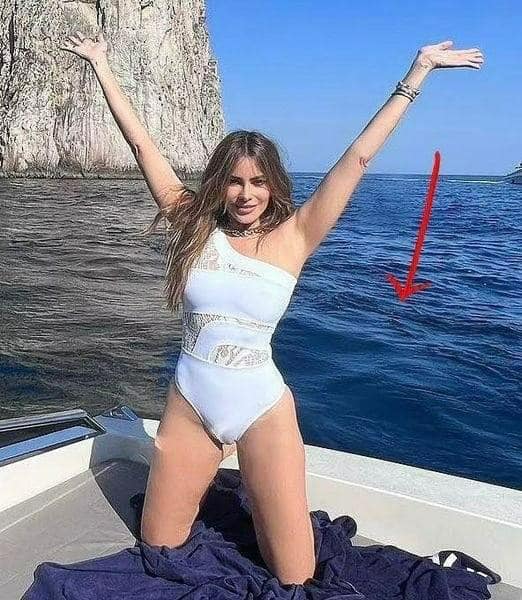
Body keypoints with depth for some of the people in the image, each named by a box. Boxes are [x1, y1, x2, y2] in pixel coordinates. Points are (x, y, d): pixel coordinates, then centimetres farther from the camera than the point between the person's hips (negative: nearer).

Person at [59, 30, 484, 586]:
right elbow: (141, 144, 2)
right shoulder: (194, 225, -2)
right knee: (158, 555, 16)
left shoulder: (293, 237, -6)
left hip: (263, 409, -2)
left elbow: (358, 157, -6)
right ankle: (196, 492, 44)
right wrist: (100, 65, 7)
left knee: (294, 577, 7)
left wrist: (417, 73, -4)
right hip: (188, 405, 2)